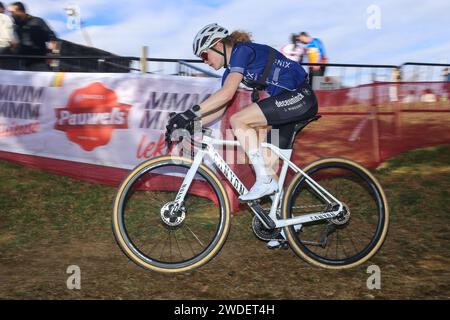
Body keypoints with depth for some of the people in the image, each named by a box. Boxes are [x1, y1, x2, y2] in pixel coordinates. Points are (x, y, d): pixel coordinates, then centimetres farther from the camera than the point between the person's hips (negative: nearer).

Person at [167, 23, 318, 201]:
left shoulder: (242, 50, -11)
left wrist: (191, 113, -27)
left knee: (237, 121, -20)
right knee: (268, 162, 9)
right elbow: (219, 108, 13)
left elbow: (227, 93, -26)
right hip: (292, 101, 10)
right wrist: (191, 123, 3)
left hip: (300, 97, -10)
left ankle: (265, 181, -15)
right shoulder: (231, 70, 15)